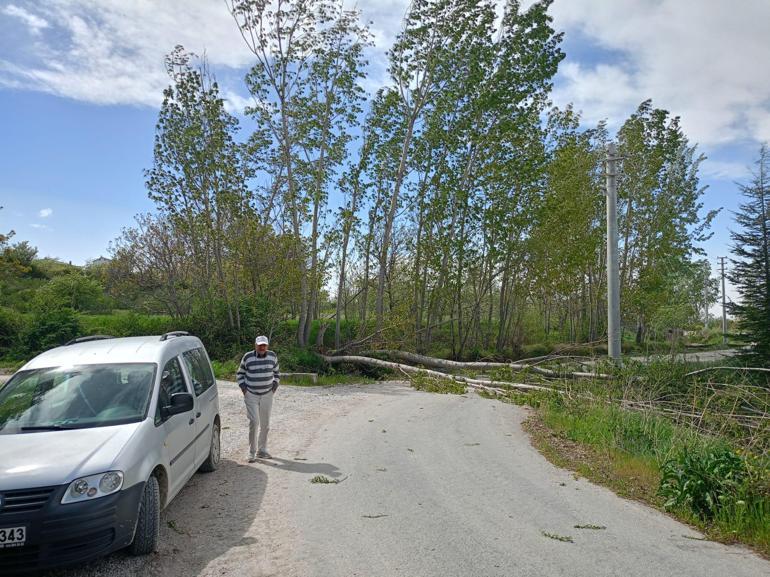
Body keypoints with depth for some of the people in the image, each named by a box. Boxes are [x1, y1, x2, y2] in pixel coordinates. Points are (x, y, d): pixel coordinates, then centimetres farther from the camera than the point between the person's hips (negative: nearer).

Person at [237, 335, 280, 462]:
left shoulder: (273, 356, 0)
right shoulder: (247, 357, -7)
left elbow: (275, 372, 16)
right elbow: (240, 374, 7)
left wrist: (275, 384, 5)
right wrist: (243, 387, -3)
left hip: (267, 395, 3)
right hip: (251, 395, -3)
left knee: (265, 424, 9)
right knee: (254, 422, -12)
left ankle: (262, 450, 23)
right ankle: (252, 452, -1)